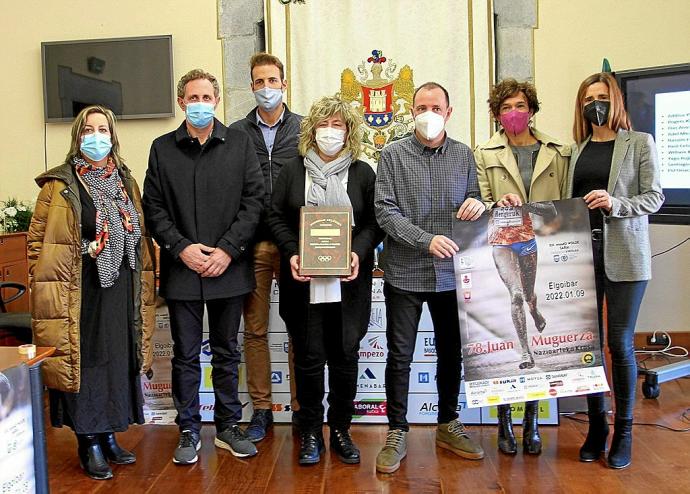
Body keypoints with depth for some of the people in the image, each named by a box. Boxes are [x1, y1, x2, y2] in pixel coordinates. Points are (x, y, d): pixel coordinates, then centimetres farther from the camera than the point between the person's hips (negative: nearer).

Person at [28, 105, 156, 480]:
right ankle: (89, 443, 15)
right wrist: (46, 285, -8)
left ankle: (108, 435, 26)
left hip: (122, 290, 5)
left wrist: (142, 286, 13)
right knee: (83, 361, 1)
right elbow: (37, 240, -3)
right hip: (80, 291, -5)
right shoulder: (59, 186, -4)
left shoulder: (126, 181, 12)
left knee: (119, 359, 10)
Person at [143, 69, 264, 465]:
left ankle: (229, 426, 26)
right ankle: (189, 431, 23)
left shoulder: (240, 143, 3)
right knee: (186, 355, 9)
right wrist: (181, 248, -11)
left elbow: (254, 199, -3)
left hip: (229, 268, 0)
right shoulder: (162, 148, 5)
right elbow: (154, 207, 2)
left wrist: (227, 250, -11)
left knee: (226, 353, 13)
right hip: (182, 270, 0)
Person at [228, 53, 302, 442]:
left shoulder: (304, 129, 5)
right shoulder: (237, 133, 7)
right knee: (255, 329, 7)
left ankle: (302, 407, 17)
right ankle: (262, 408, 20)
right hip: (252, 245, 1)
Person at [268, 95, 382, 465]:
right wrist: (292, 253, -10)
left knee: (345, 357, 6)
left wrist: (358, 252, -14)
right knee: (309, 358, 5)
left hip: (348, 281, 0)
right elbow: (276, 217, 6)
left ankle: (341, 430, 22)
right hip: (304, 281, 0)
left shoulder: (362, 173, 7)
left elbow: (374, 223, 4)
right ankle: (310, 432, 20)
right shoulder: (292, 170, 7)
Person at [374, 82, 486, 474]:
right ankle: (397, 434, 20)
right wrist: (426, 239, -22)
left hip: (451, 272, 3)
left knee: (451, 352, 15)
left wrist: (477, 204, -14)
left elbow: (474, 202, 11)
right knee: (400, 356, 5)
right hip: (405, 273, -3)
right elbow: (385, 212, -9)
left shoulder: (464, 155, 6)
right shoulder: (394, 154, -2)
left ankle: (448, 426, 33)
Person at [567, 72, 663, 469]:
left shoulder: (640, 143, 4)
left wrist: (615, 204, -19)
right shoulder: (576, 149, 13)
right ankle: (597, 426, 18)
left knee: (620, 342, -1)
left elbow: (654, 197, -1)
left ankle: (624, 431, 14)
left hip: (623, 254, -3)